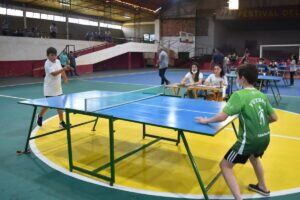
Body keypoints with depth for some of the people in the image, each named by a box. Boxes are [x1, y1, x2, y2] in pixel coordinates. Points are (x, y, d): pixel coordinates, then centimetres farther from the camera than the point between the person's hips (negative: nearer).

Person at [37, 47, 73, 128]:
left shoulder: (58, 61, 3)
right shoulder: (48, 64, -20)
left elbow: (61, 71, 22)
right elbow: (54, 73, -36)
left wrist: (65, 78, 12)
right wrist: (64, 69, -46)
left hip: (58, 88, 6)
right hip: (49, 89, -6)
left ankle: (61, 122, 11)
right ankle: (40, 116, 35)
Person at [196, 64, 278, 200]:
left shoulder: (239, 95, -17)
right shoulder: (262, 95, 4)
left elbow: (222, 117, -24)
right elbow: (274, 118, 10)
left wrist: (206, 120, -8)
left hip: (249, 139, -8)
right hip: (265, 138, 8)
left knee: (225, 165, 4)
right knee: (253, 157, 38)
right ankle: (262, 187, 54)